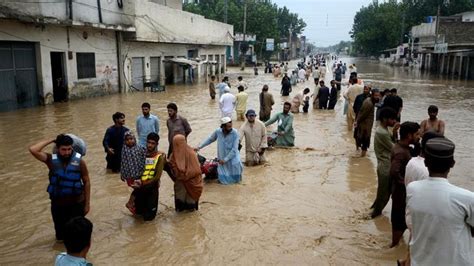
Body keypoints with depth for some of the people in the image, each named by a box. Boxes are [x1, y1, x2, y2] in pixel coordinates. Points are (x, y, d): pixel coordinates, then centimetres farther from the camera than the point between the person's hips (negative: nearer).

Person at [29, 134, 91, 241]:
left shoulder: (79, 161, -11)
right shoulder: (51, 159, -9)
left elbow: (86, 182, -4)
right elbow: (33, 150, -22)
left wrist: (87, 203, -3)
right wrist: (51, 140, -14)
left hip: (77, 203, -1)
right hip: (58, 203, 1)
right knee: (61, 235, 15)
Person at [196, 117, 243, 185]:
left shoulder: (235, 133, -19)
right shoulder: (218, 131, -13)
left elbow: (234, 149, -20)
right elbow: (209, 139, 6)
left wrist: (225, 159, -21)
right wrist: (199, 147, 0)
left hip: (232, 156, -1)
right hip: (222, 158, 1)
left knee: (236, 164, -30)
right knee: (224, 180, -1)